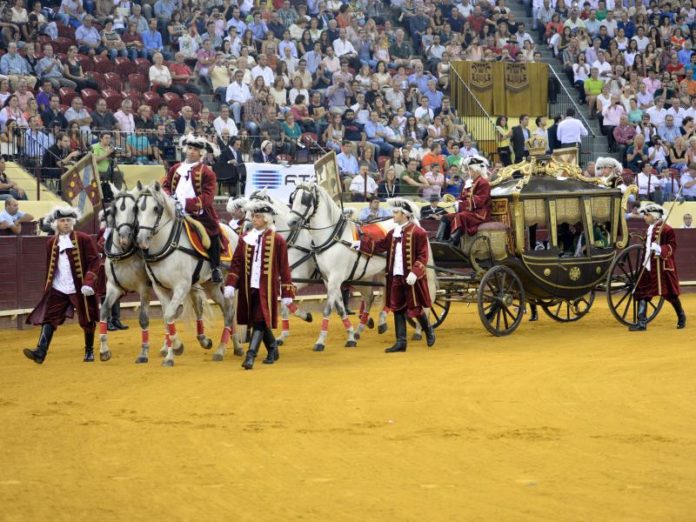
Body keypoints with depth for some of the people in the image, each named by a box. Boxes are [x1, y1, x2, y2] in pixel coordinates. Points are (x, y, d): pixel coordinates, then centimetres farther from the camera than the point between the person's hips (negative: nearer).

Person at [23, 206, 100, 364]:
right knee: (48, 318, -10)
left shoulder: (84, 239, -5)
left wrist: (88, 282, -19)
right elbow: (50, 268, 16)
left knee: (87, 320, 7)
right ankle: (40, 352, -18)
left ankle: (89, 351, 26)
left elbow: (94, 261, -8)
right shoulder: (52, 243, 9)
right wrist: (47, 288, 12)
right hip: (58, 290, 3)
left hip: (80, 289, -3)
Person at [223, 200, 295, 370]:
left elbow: (284, 268, -2)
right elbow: (237, 263, 4)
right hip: (249, 287, 4)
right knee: (260, 322, 14)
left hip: (267, 289, -4)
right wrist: (230, 285, -8)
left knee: (260, 321, -12)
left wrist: (287, 293, -3)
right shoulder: (245, 238, 6)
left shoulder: (277, 240, -4)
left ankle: (250, 356, -17)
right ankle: (273, 351, 32)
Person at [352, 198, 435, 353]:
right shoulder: (393, 233, 10)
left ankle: (429, 331, 29)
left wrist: (415, 272, -22)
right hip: (396, 277, 7)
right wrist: (361, 244, 13)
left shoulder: (417, 232, -11)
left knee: (415, 308, 2)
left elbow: (423, 256, -13)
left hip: (411, 279, -7)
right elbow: (380, 246, 18)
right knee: (398, 309, 7)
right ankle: (400, 342, 10)